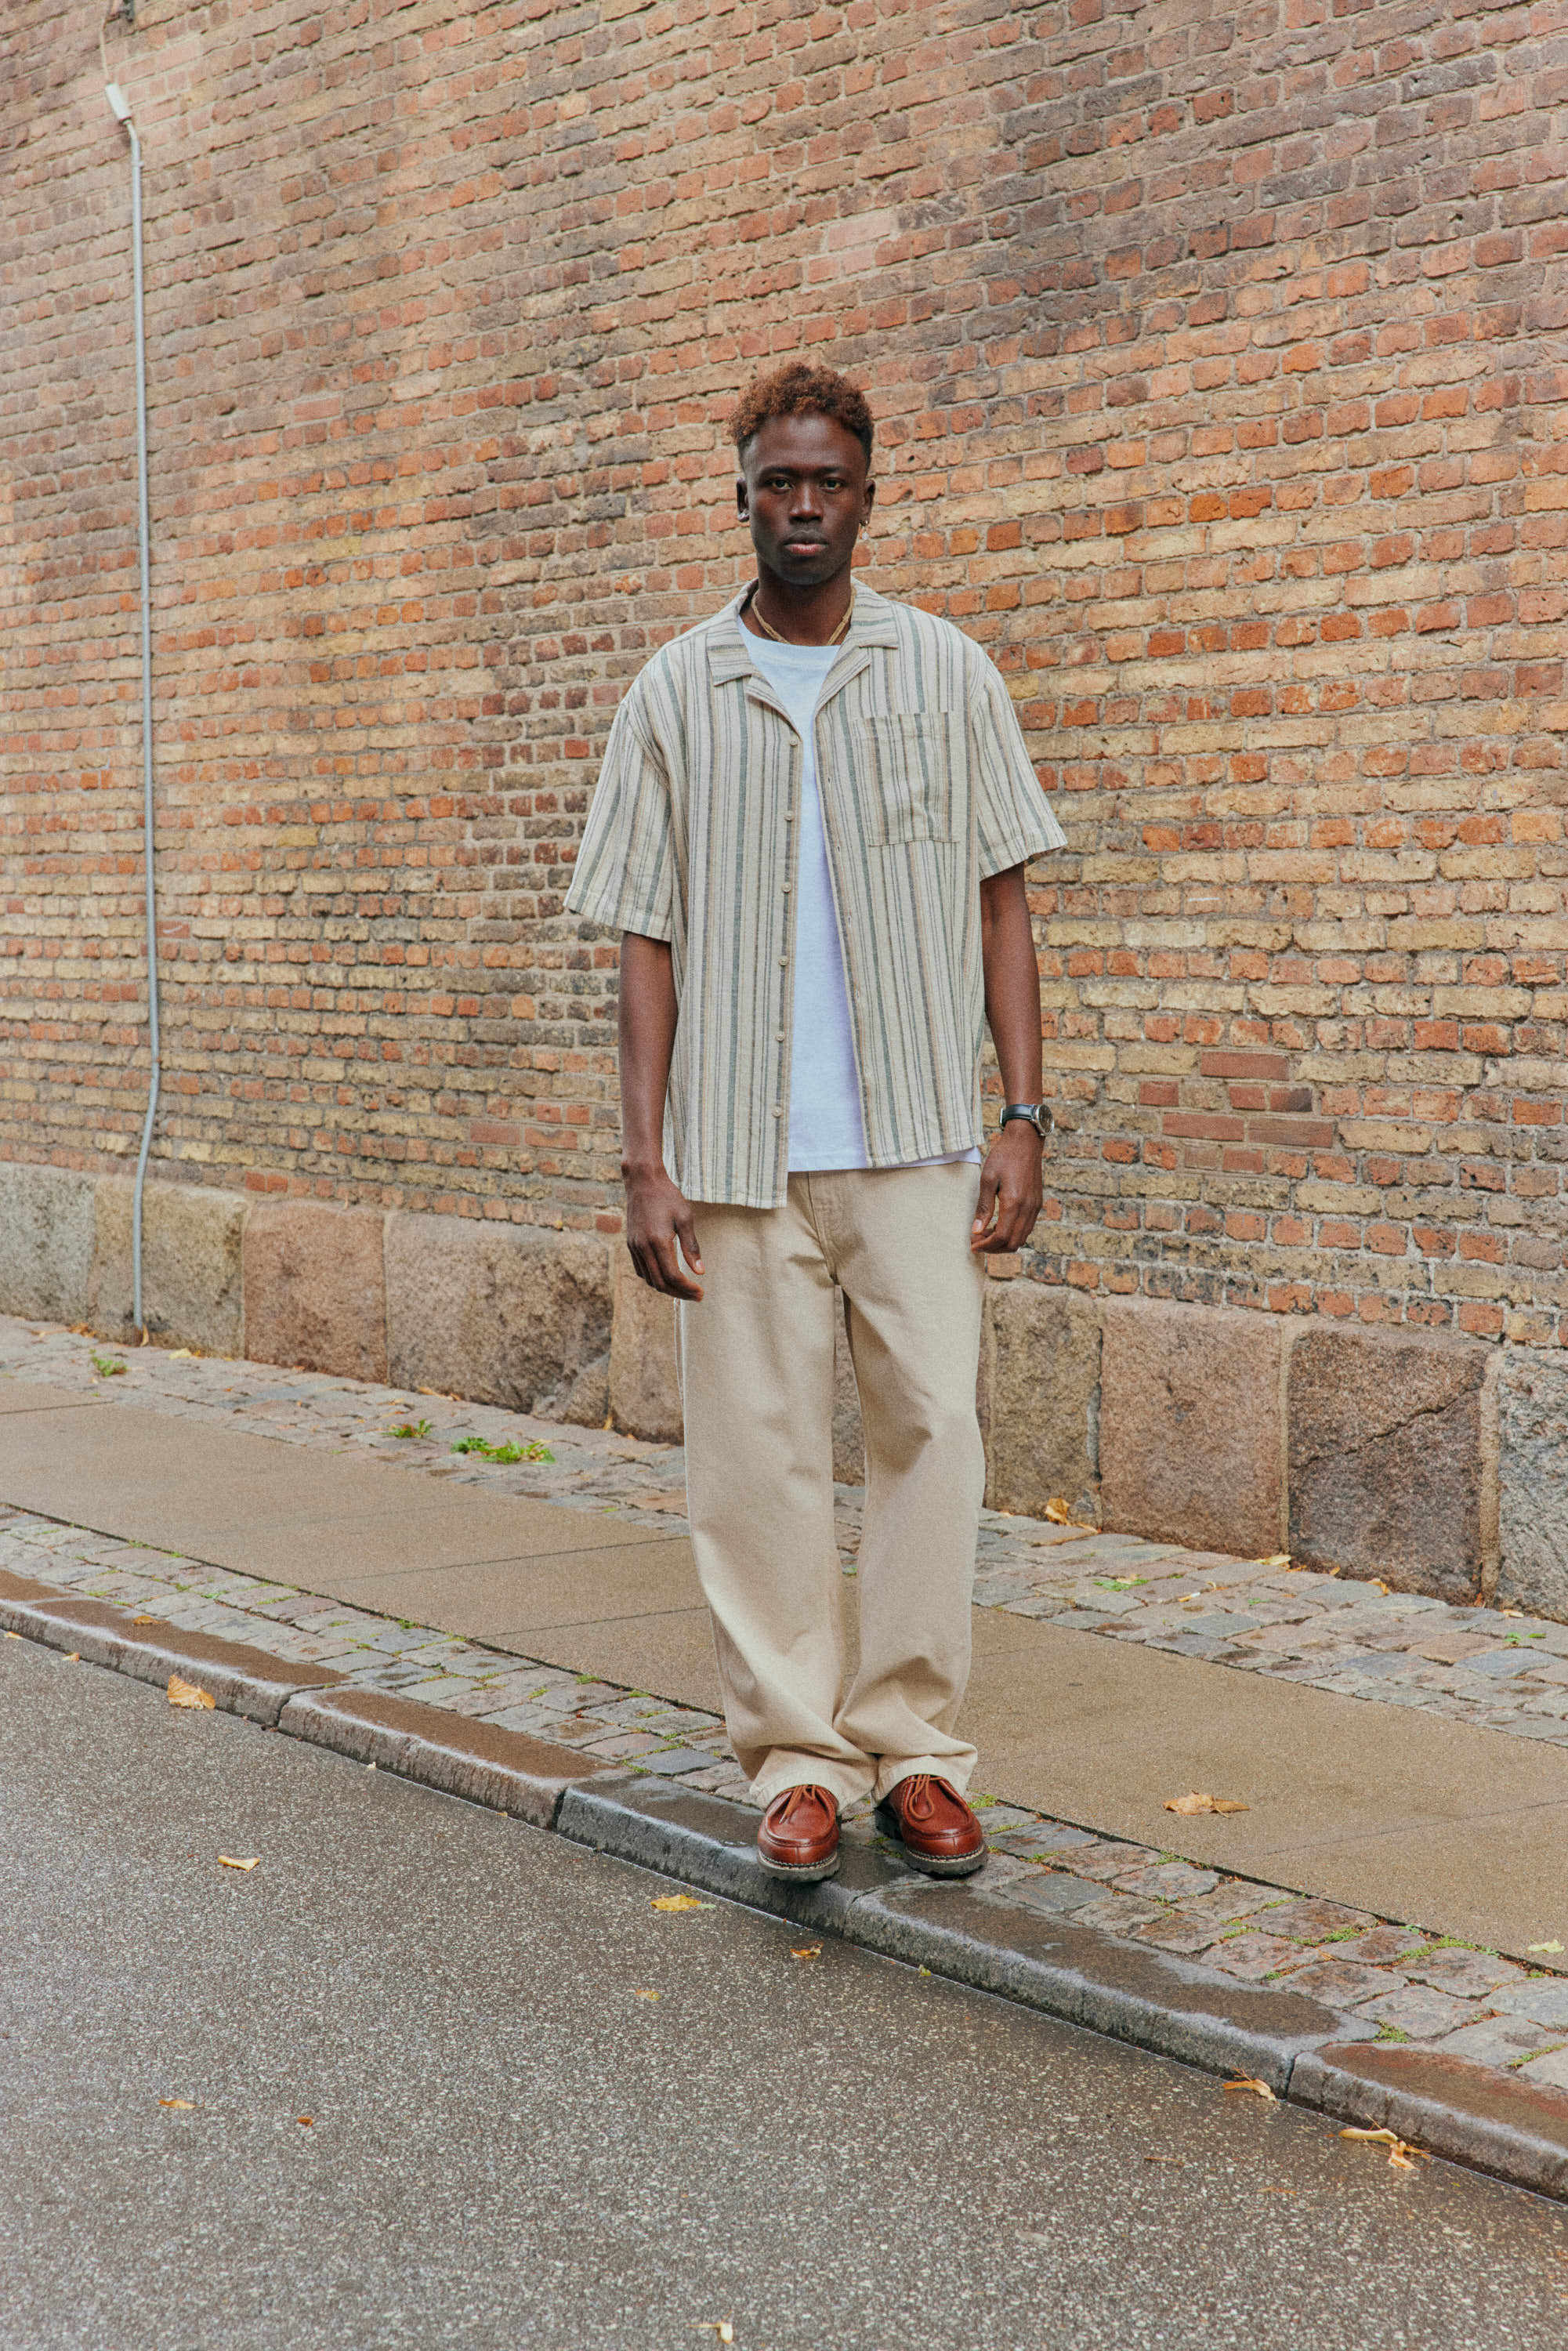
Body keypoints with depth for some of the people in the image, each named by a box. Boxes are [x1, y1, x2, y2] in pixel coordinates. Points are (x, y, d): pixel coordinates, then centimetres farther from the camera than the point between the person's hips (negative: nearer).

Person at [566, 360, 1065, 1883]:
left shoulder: (946, 674, 7)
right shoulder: (676, 695, 6)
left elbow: (999, 902, 8)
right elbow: (647, 938, 5)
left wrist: (1023, 1117, 0)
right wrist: (645, 1158, -2)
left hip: (916, 1134, 0)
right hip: (741, 1148, 0)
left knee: (934, 1428, -3)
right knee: (758, 1450, 2)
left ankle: (912, 1742, 9)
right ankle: (797, 1753, 13)